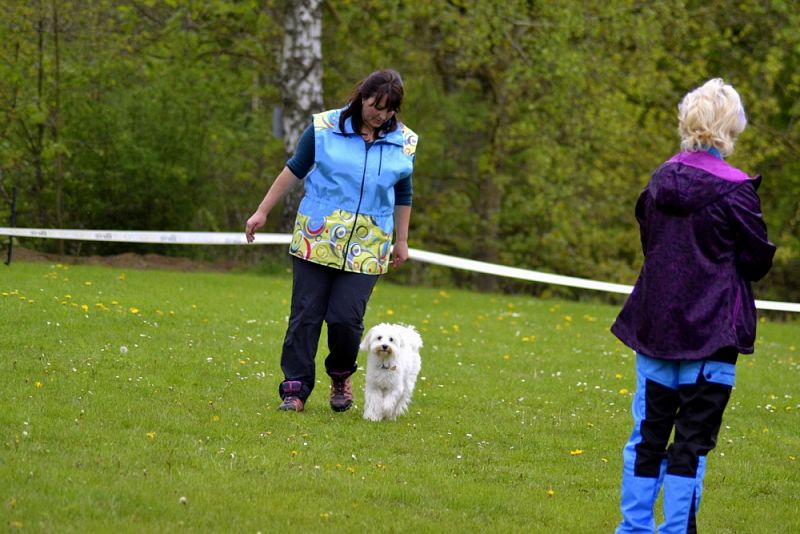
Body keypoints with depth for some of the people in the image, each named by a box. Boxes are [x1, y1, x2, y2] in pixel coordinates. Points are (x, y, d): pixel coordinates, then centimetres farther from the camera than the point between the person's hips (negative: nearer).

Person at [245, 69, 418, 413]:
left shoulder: (403, 143, 3)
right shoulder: (324, 128, -2)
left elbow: (403, 196, 15)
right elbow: (295, 170, 6)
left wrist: (401, 241, 17)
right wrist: (262, 211, 6)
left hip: (366, 250, 0)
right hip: (316, 240, 0)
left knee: (346, 318, -8)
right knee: (305, 316, -2)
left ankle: (341, 377, 19)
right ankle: (295, 388, 4)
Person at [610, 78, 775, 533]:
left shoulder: (661, 180, 4)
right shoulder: (734, 190, -13)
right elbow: (758, 261, -5)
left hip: (655, 325, 5)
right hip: (710, 332, -5)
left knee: (647, 435, 12)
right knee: (692, 441, 1)